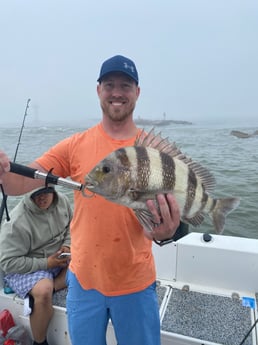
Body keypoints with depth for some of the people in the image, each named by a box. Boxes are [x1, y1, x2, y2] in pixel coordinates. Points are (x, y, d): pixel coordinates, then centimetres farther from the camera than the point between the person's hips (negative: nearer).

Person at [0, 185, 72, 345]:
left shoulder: (62, 200, -8)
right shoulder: (17, 222, -25)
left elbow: (72, 226, 10)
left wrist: (67, 245, -9)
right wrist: (45, 263, -22)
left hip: (59, 258, 6)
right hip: (27, 268, -5)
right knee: (43, 292, -34)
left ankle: (44, 291, -16)